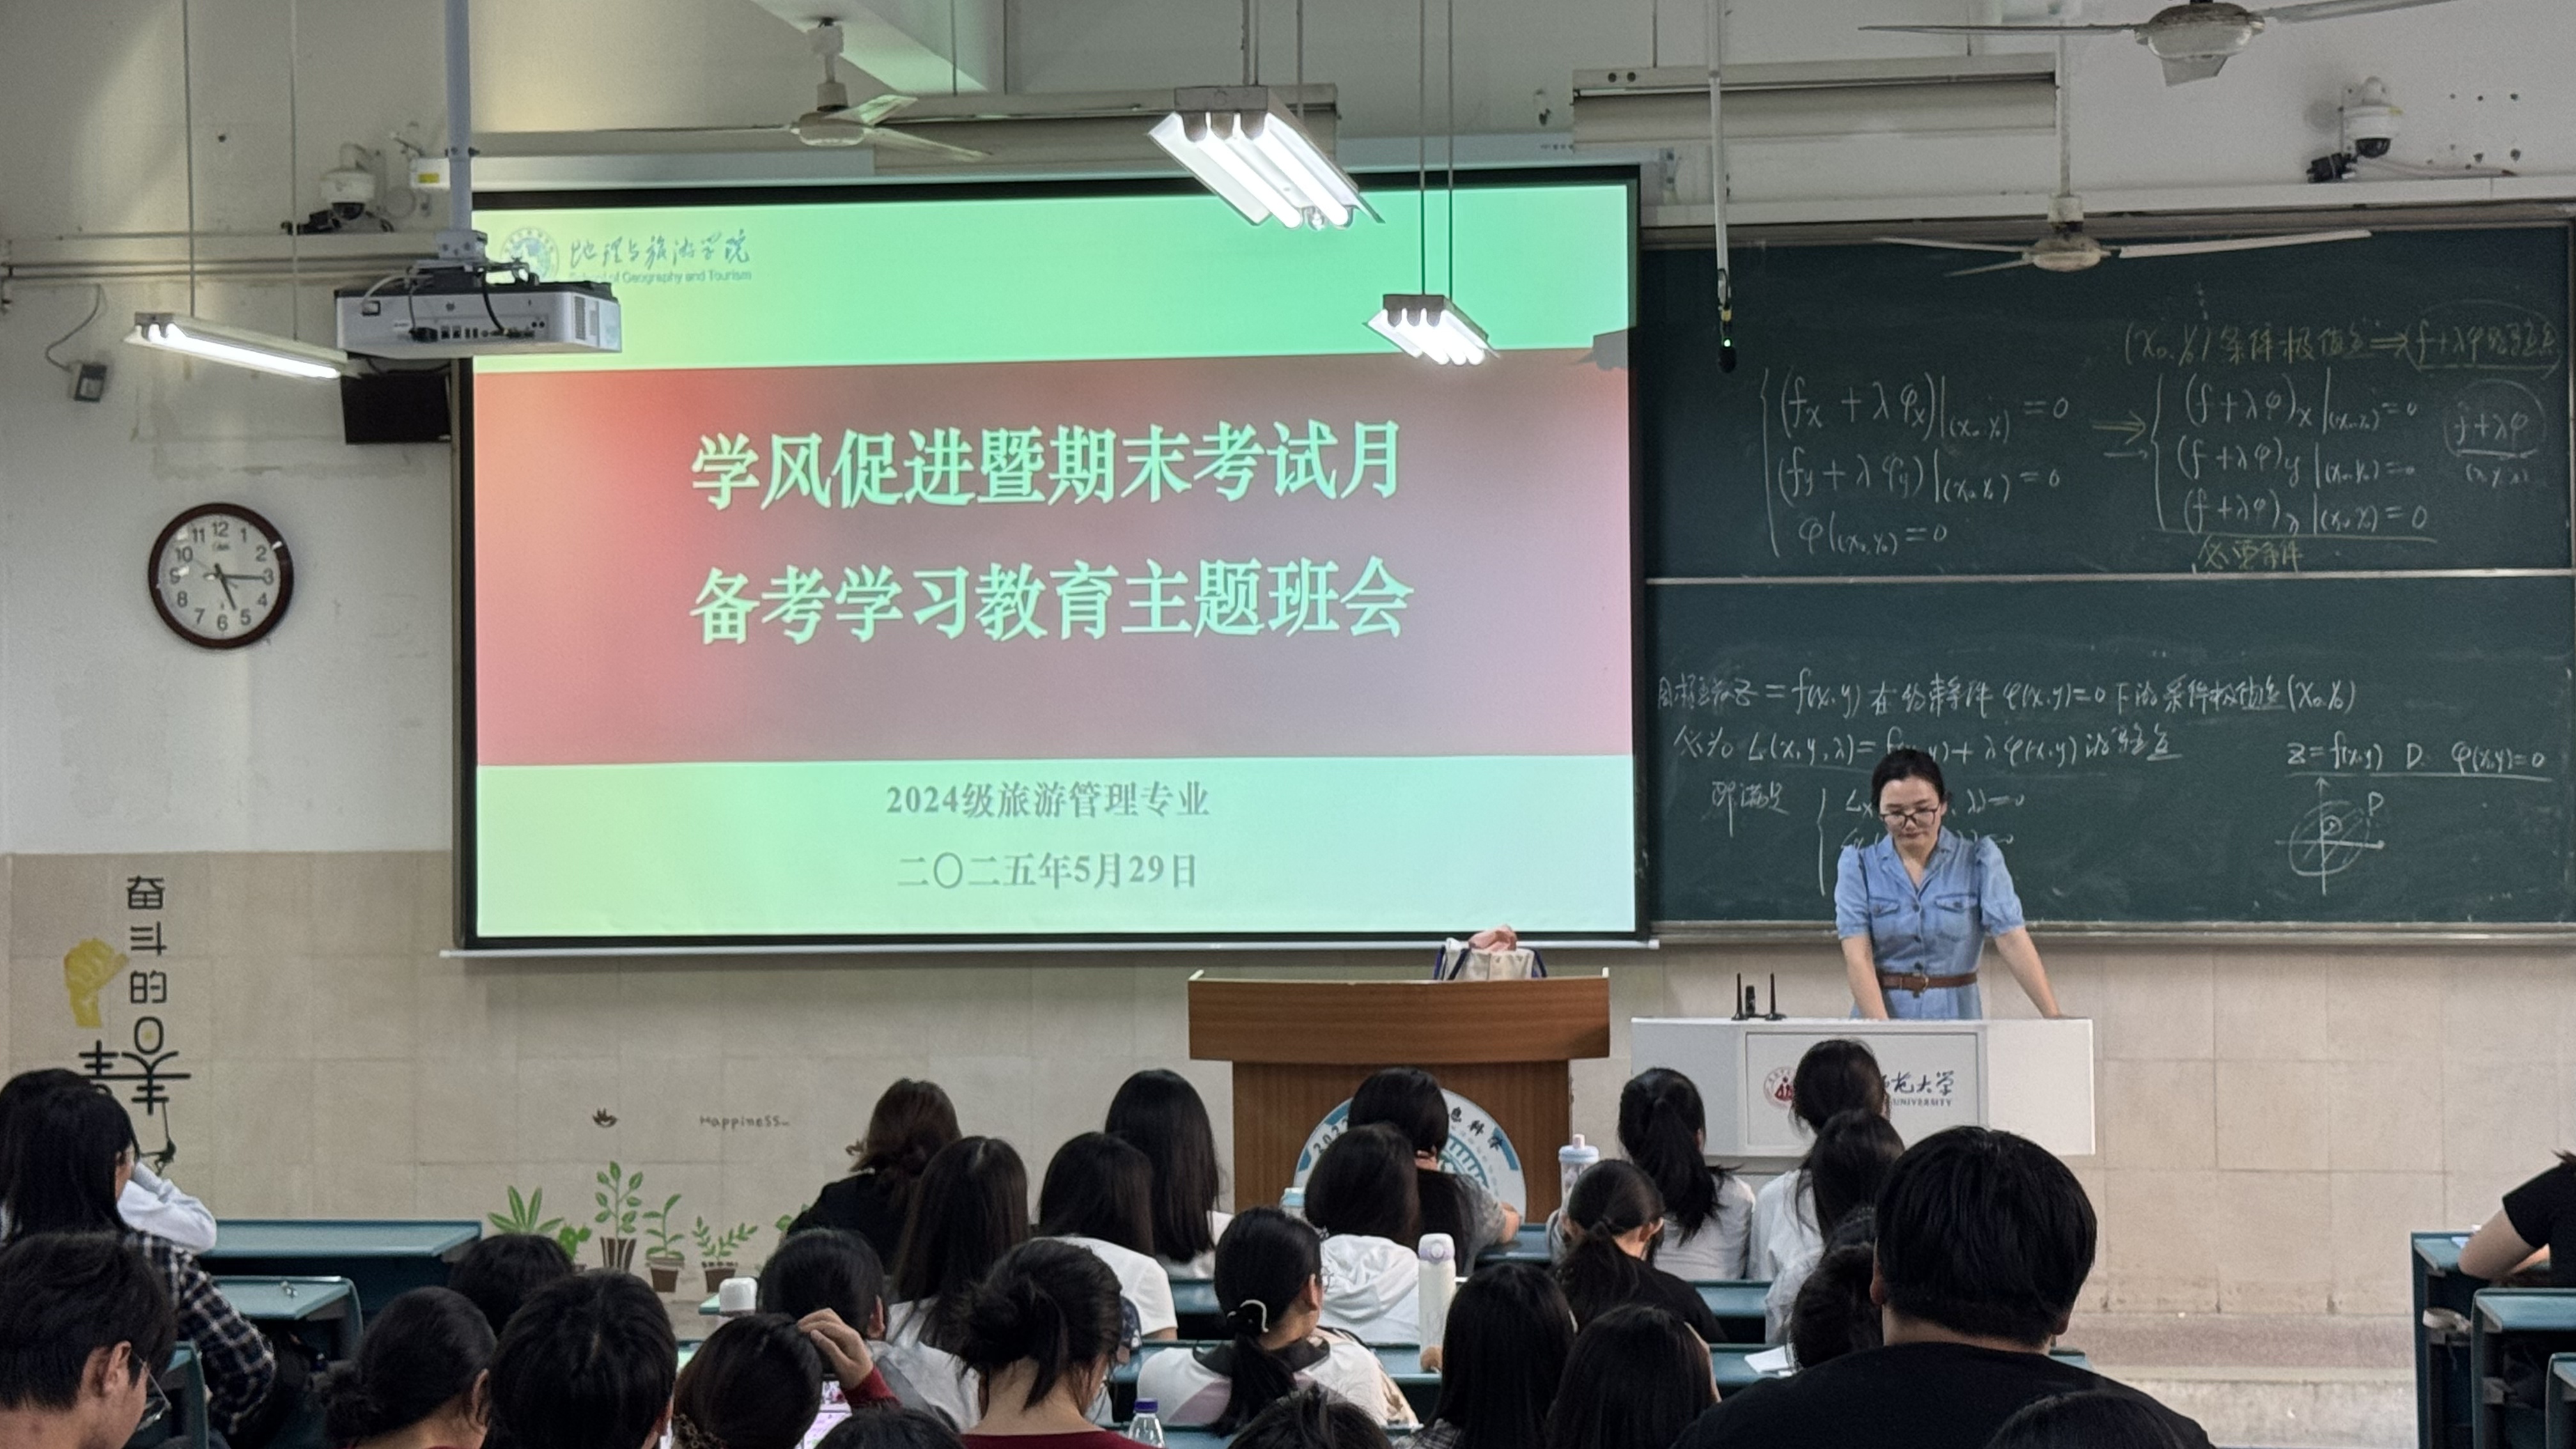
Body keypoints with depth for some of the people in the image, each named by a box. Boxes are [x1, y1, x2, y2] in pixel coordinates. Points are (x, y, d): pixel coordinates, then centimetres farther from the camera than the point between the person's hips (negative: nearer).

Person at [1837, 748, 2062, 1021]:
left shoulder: (1979, 861, 4)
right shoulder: (1858, 865, 5)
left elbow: (2012, 941, -4)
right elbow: (1858, 957, -5)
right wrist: (1882, 1030, -19)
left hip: (1957, 1017, 0)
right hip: (1880, 1013, 0)